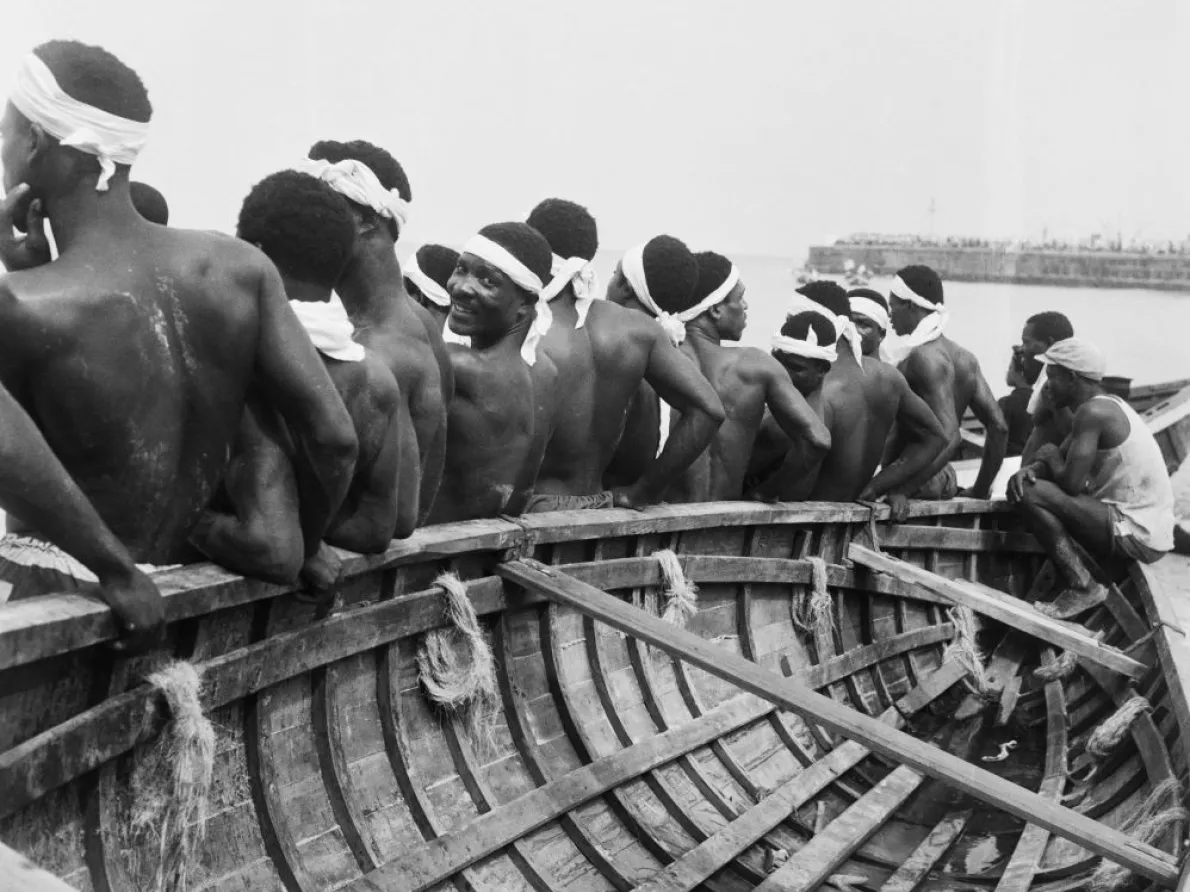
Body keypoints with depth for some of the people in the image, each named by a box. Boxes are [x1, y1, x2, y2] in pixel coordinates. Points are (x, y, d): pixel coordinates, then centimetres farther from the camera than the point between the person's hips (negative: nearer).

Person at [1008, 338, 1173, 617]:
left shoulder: (1093, 412, -18)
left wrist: (1050, 455, -1)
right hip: (1148, 529, 10)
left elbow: (1070, 484, -22)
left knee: (1031, 494, -18)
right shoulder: (1108, 406, 14)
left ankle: (1082, 586, -13)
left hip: (1137, 534, -10)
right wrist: (1030, 469, -6)